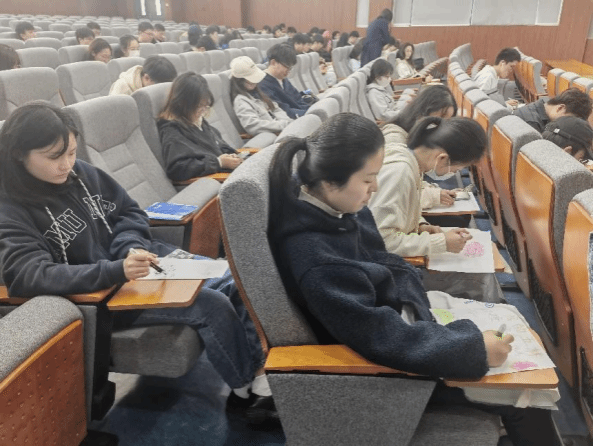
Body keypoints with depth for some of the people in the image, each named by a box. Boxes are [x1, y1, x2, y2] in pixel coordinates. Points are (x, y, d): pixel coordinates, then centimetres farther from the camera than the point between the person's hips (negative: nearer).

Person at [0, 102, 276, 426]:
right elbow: (29, 276, -28)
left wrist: (132, 247, -13)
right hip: (102, 293, -7)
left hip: (140, 258, 7)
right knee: (213, 306, -21)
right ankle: (246, 390, 2)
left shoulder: (79, 172, 1)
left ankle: (262, 368, 6)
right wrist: (117, 270, -40)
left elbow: (130, 212, 10)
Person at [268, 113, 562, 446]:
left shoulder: (335, 207, -10)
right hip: (376, 362, -8)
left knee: (506, 320, 15)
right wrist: (474, 348, -27)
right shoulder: (315, 260, -36)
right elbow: (382, 336, -34)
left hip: (392, 311, 8)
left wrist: (416, 307, -14)